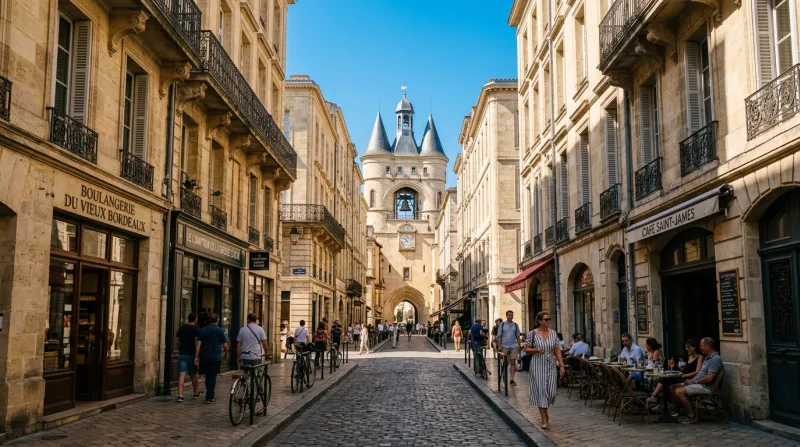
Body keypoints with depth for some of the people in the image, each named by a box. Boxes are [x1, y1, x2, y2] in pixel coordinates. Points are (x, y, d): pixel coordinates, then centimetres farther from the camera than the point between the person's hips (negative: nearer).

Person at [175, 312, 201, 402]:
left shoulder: (181, 328, 6)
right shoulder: (196, 330, -8)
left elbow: (178, 341, 12)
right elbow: (197, 343, -15)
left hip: (182, 354, 3)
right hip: (192, 354, -3)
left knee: (181, 375, -4)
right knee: (193, 375, 13)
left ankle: (180, 395, -15)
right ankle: (196, 393, 29)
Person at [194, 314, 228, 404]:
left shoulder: (203, 330, 5)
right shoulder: (220, 331, -3)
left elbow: (198, 344, -1)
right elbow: (225, 345, -1)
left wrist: (196, 357, -1)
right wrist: (226, 355, 15)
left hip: (204, 357, 3)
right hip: (216, 357, -3)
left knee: (207, 376, 16)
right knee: (212, 377, 0)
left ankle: (210, 395, 26)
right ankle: (209, 397, -4)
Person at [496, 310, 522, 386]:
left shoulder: (515, 325, 8)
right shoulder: (502, 324, 2)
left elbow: (518, 336, 11)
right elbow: (499, 336, 1)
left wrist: (519, 345, 4)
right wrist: (499, 346, -6)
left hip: (513, 346, 1)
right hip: (504, 346, -1)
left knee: (513, 363, -3)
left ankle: (512, 379, -1)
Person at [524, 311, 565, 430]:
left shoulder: (553, 333, 4)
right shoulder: (532, 334, -6)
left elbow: (557, 350, 6)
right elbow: (526, 349, -2)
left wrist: (561, 365, 1)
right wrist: (536, 350, -20)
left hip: (550, 366, 3)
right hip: (538, 366, -3)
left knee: (551, 391, 2)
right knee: (541, 391, -3)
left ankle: (544, 412, 32)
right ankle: (544, 420, 3)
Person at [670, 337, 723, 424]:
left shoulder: (716, 359, -15)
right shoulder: (708, 357, 18)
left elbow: (709, 378, -23)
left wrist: (694, 381, -13)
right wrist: (691, 380, 5)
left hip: (705, 387, -10)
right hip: (698, 384, 10)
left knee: (679, 392, -25)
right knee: (673, 388, 3)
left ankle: (691, 416, -12)